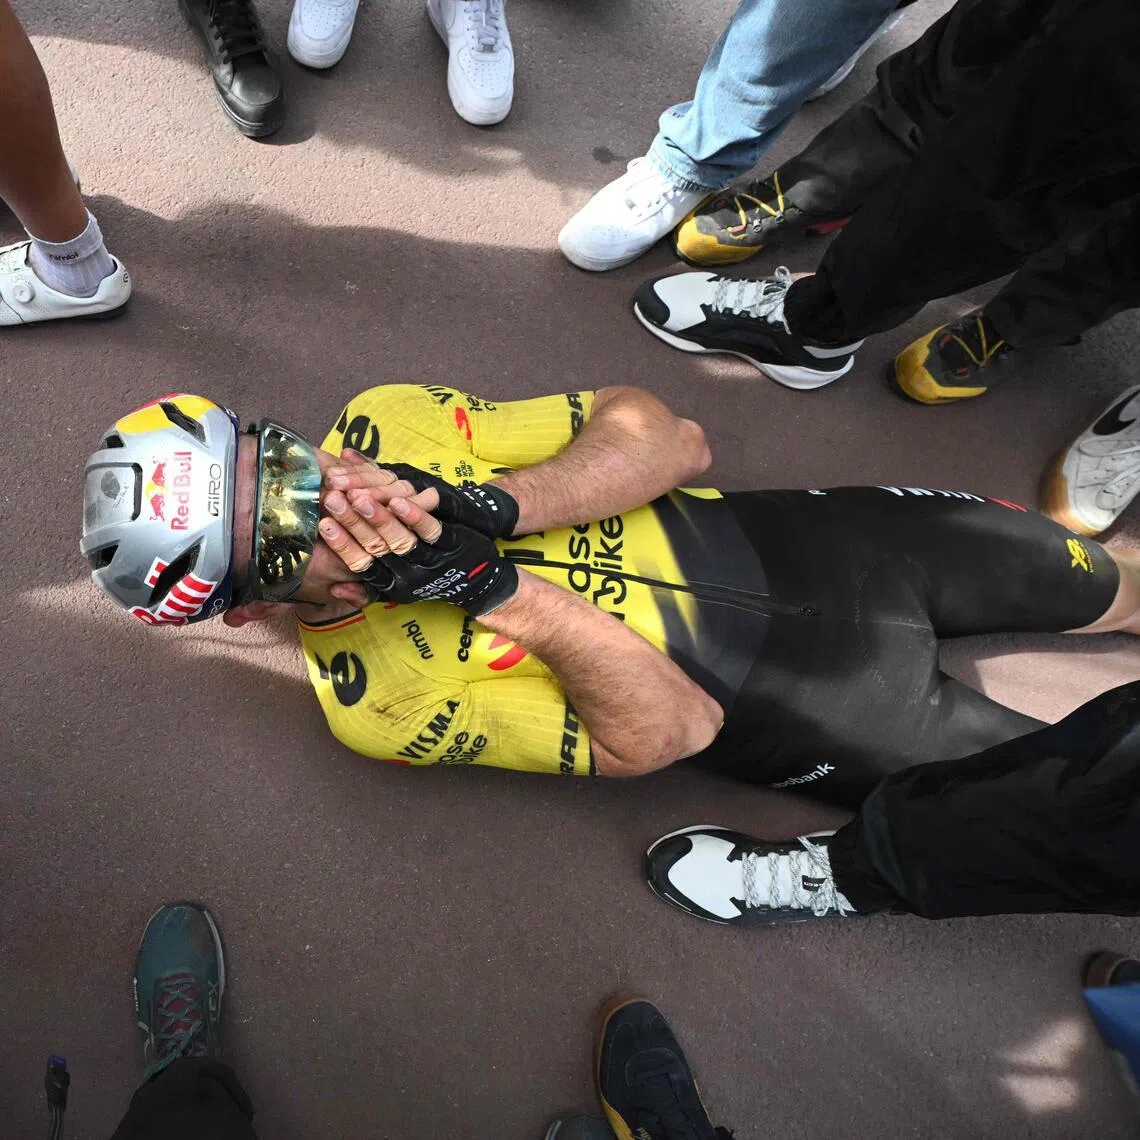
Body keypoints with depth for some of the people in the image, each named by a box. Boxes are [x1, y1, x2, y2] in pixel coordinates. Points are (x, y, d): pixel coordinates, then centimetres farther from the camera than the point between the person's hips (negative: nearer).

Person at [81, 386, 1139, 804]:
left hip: (777, 535, 4)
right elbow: (670, 731, -22)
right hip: (790, 707, -4)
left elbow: (669, 438, -14)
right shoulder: (376, 700, -20)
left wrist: (491, 506, -31)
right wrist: (487, 581, -32)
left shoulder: (391, 424, -10)